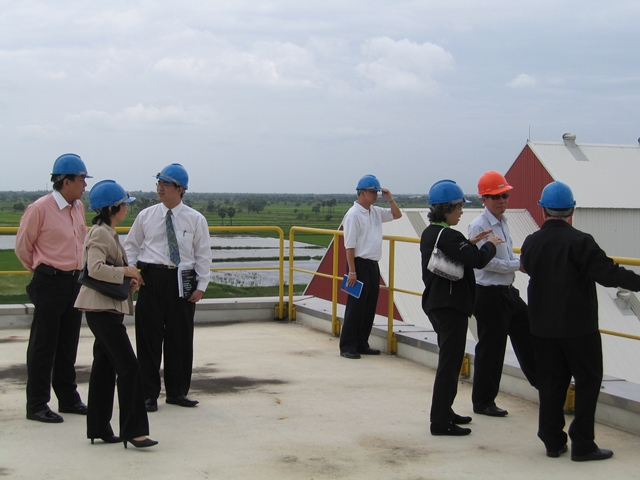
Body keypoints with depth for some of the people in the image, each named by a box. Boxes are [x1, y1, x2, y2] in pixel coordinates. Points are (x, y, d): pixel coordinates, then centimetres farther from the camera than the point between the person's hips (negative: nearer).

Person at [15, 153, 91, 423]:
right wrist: (41, 270, 7)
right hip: (50, 283, -7)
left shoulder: (79, 207, 8)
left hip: (75, 281, 7)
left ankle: (68, 399, 25)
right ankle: (37, 405, 7)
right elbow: (22, 246, -5)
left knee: (68, 345, 15)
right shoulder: (40, 209, -13)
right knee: (43, 346, 0)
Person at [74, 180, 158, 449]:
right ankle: (133, 430, -6)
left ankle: (99, 428, 20)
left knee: (104, 368, 13)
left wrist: (128, 280, 6)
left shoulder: (107, 233, 17)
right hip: (102, 309, -11)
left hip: (108, 309, 11)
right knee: (129, 368, -10)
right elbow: (95, 269, -28)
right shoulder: (100, 234, -15)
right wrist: (126, 271, -18)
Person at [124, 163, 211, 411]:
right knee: (148, 337, 2)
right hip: (151, 278, 1)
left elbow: (203, 254, 3)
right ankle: (149, 393, 13)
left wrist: (201, 285, -4)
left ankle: (177, 391, 21)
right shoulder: (146, 216, 5)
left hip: (182, 281, 0)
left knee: (180, 338, 6)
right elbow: (131, 245, 12)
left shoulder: (196, 219, 1)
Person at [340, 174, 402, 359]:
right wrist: (352, 271, -19)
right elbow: (350, 245, -15)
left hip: (373, 264, 8)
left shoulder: (376, 212, 11)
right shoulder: (353, 214, -11)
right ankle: (347, 346, 2)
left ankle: (362, 344, 19)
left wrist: (390, 199, 7)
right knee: (356, 307, -5)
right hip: (360, 264, -8)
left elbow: (397, 214, 25)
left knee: (370, 307, 11)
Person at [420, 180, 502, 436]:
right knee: (450, 362, -4)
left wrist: (470, 242, 12)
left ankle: (444, 411, 30)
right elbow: (477, 260, -25)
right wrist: (490, 244, -7)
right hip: (451, 305, -10)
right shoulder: (448, 236, -20)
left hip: (434, 303, 10)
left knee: (449, 359, 21)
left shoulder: (429, 233, 9)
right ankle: (440, 422, -1)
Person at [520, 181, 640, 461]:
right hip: (579, 327, -5)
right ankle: (582, 444, 5)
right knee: (588, 381, 6)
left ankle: (553, 441, 17)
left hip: (543, 327, 5)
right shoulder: (579, 241, -17)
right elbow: (608, 274, -21)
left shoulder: (531, 243, 0)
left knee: (550, 383, 12)